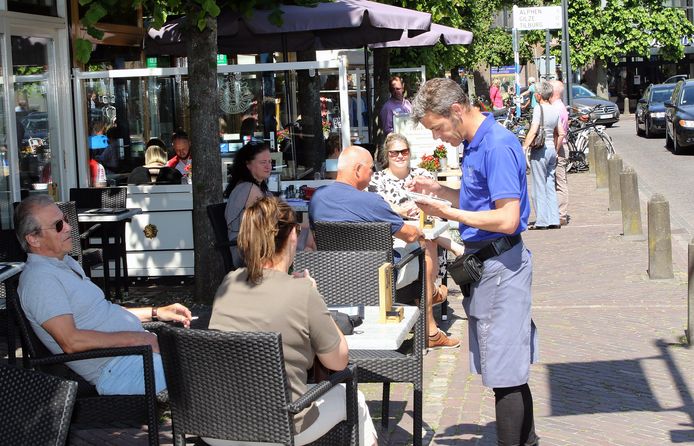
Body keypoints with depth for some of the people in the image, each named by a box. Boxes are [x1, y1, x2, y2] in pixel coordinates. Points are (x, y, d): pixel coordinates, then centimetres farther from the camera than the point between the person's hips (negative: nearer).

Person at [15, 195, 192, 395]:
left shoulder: (66, 263, 19)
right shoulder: (39, 278, -14)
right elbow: (70, 341, -23)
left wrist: (155, 313, 18)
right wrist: (136, 338, -19)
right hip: (118, 368, -10)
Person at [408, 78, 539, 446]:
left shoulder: (497, 146, -18)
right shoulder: (474, 144, 13)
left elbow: (507, 219, -24)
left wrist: (450, 213, -18)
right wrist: (439, 190, 10)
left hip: (500, 266, -10)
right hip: (485, 263, 10)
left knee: (504, 372, -3)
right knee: (511, 366, 17)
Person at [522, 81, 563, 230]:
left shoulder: (539, 108, -12)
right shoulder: (555, 110, 9)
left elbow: (533, 131, -21)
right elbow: (561, 133, 12)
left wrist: (524, 147, -18)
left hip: (540, 150, -7)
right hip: (552, 150, 7)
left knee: (539, 187, -2)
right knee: (550, 186, 11)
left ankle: (542, 221, 0)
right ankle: (554, 220, 11)